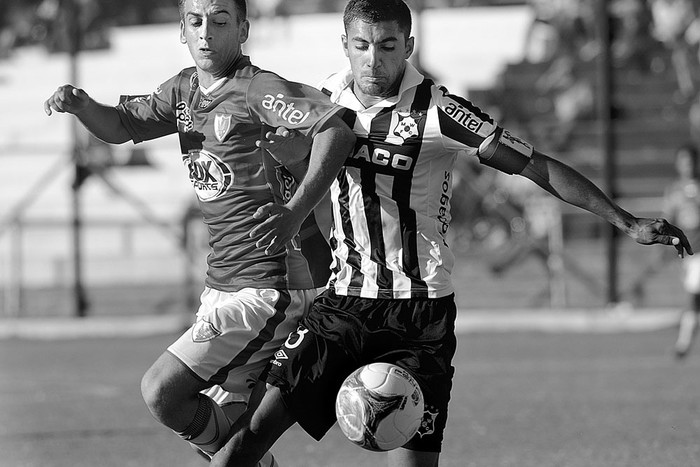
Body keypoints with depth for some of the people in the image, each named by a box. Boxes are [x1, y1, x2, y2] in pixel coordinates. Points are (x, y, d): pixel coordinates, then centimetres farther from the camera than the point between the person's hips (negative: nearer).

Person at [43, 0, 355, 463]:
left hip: (266, 290, -9)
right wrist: (80, 104, -10)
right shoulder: (184, 89, 12)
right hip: (222, 285, 9)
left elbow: (336, 131, -25)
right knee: (223, 415, 12)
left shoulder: (257, 89, -14)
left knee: (162, 392, -14)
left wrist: (292, 215, -32)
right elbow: (121, 126, 12)